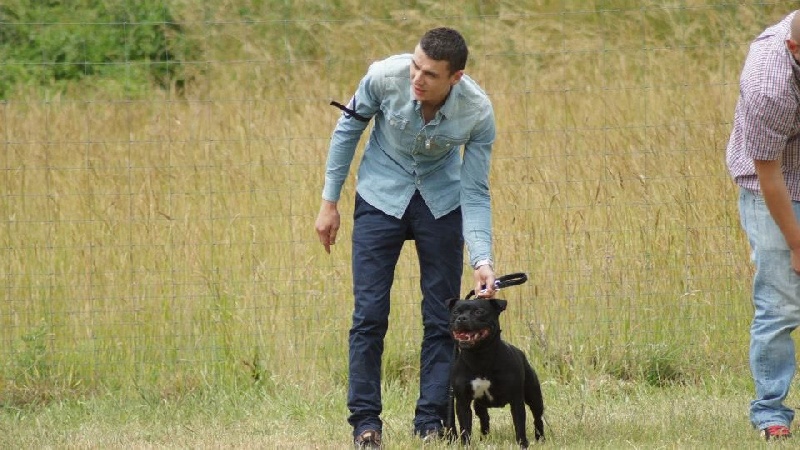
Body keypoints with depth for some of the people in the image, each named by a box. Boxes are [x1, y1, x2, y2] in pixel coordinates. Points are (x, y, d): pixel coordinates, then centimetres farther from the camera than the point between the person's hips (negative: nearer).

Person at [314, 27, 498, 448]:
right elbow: (348, 127, -7)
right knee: (369, 314, -5)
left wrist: (482, 260, -30)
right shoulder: (385, 76, -27)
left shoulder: (478, 112, -26)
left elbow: (475, 194, -17)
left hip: (441, 202, 0)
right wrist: (329, 201, -3)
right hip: (382, 196, 0)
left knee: (441, 317, 0)